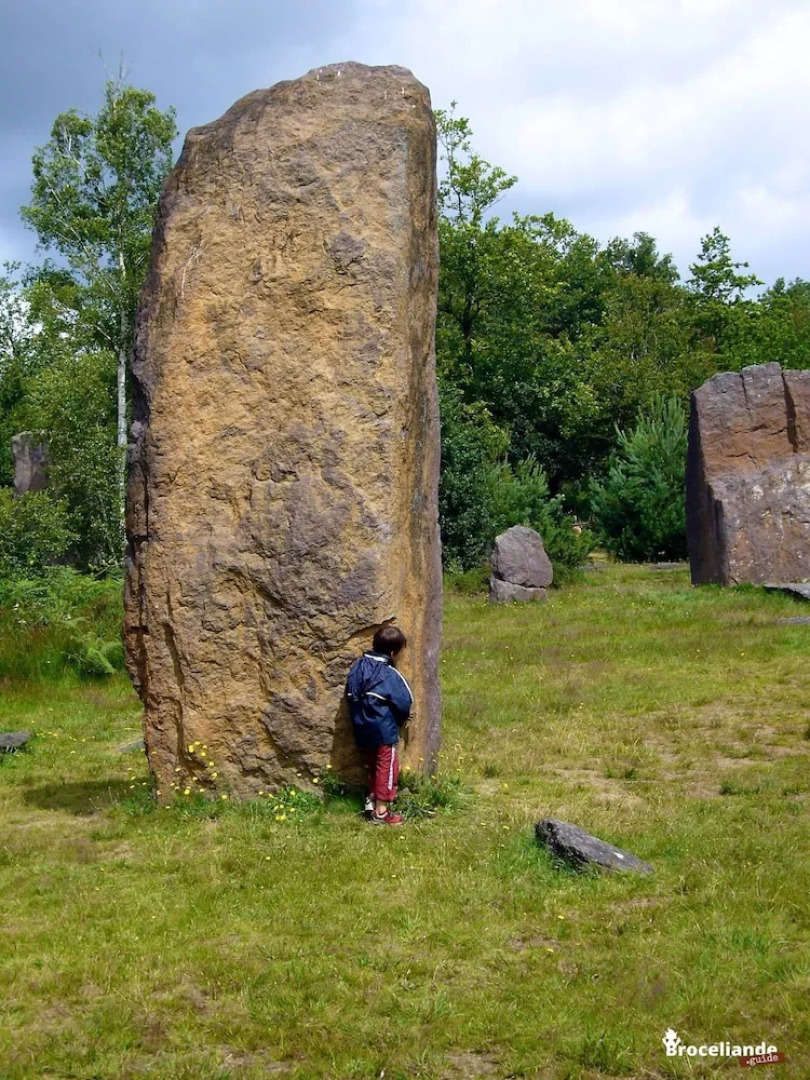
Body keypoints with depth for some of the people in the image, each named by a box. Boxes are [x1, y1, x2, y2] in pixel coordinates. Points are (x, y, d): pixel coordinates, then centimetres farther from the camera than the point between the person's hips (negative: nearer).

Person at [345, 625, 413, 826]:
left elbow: (351, 696, 7)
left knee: (374, 767, 21)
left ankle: (372, 802, 26)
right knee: (387, 769, 6)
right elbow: (405, 702, -15)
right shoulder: (390, 675, -20)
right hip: (385, 731, -6)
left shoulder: (358, 667, 0)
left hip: (363, 729, 6)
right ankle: (381, 812, 11)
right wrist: (399, 719, 6)